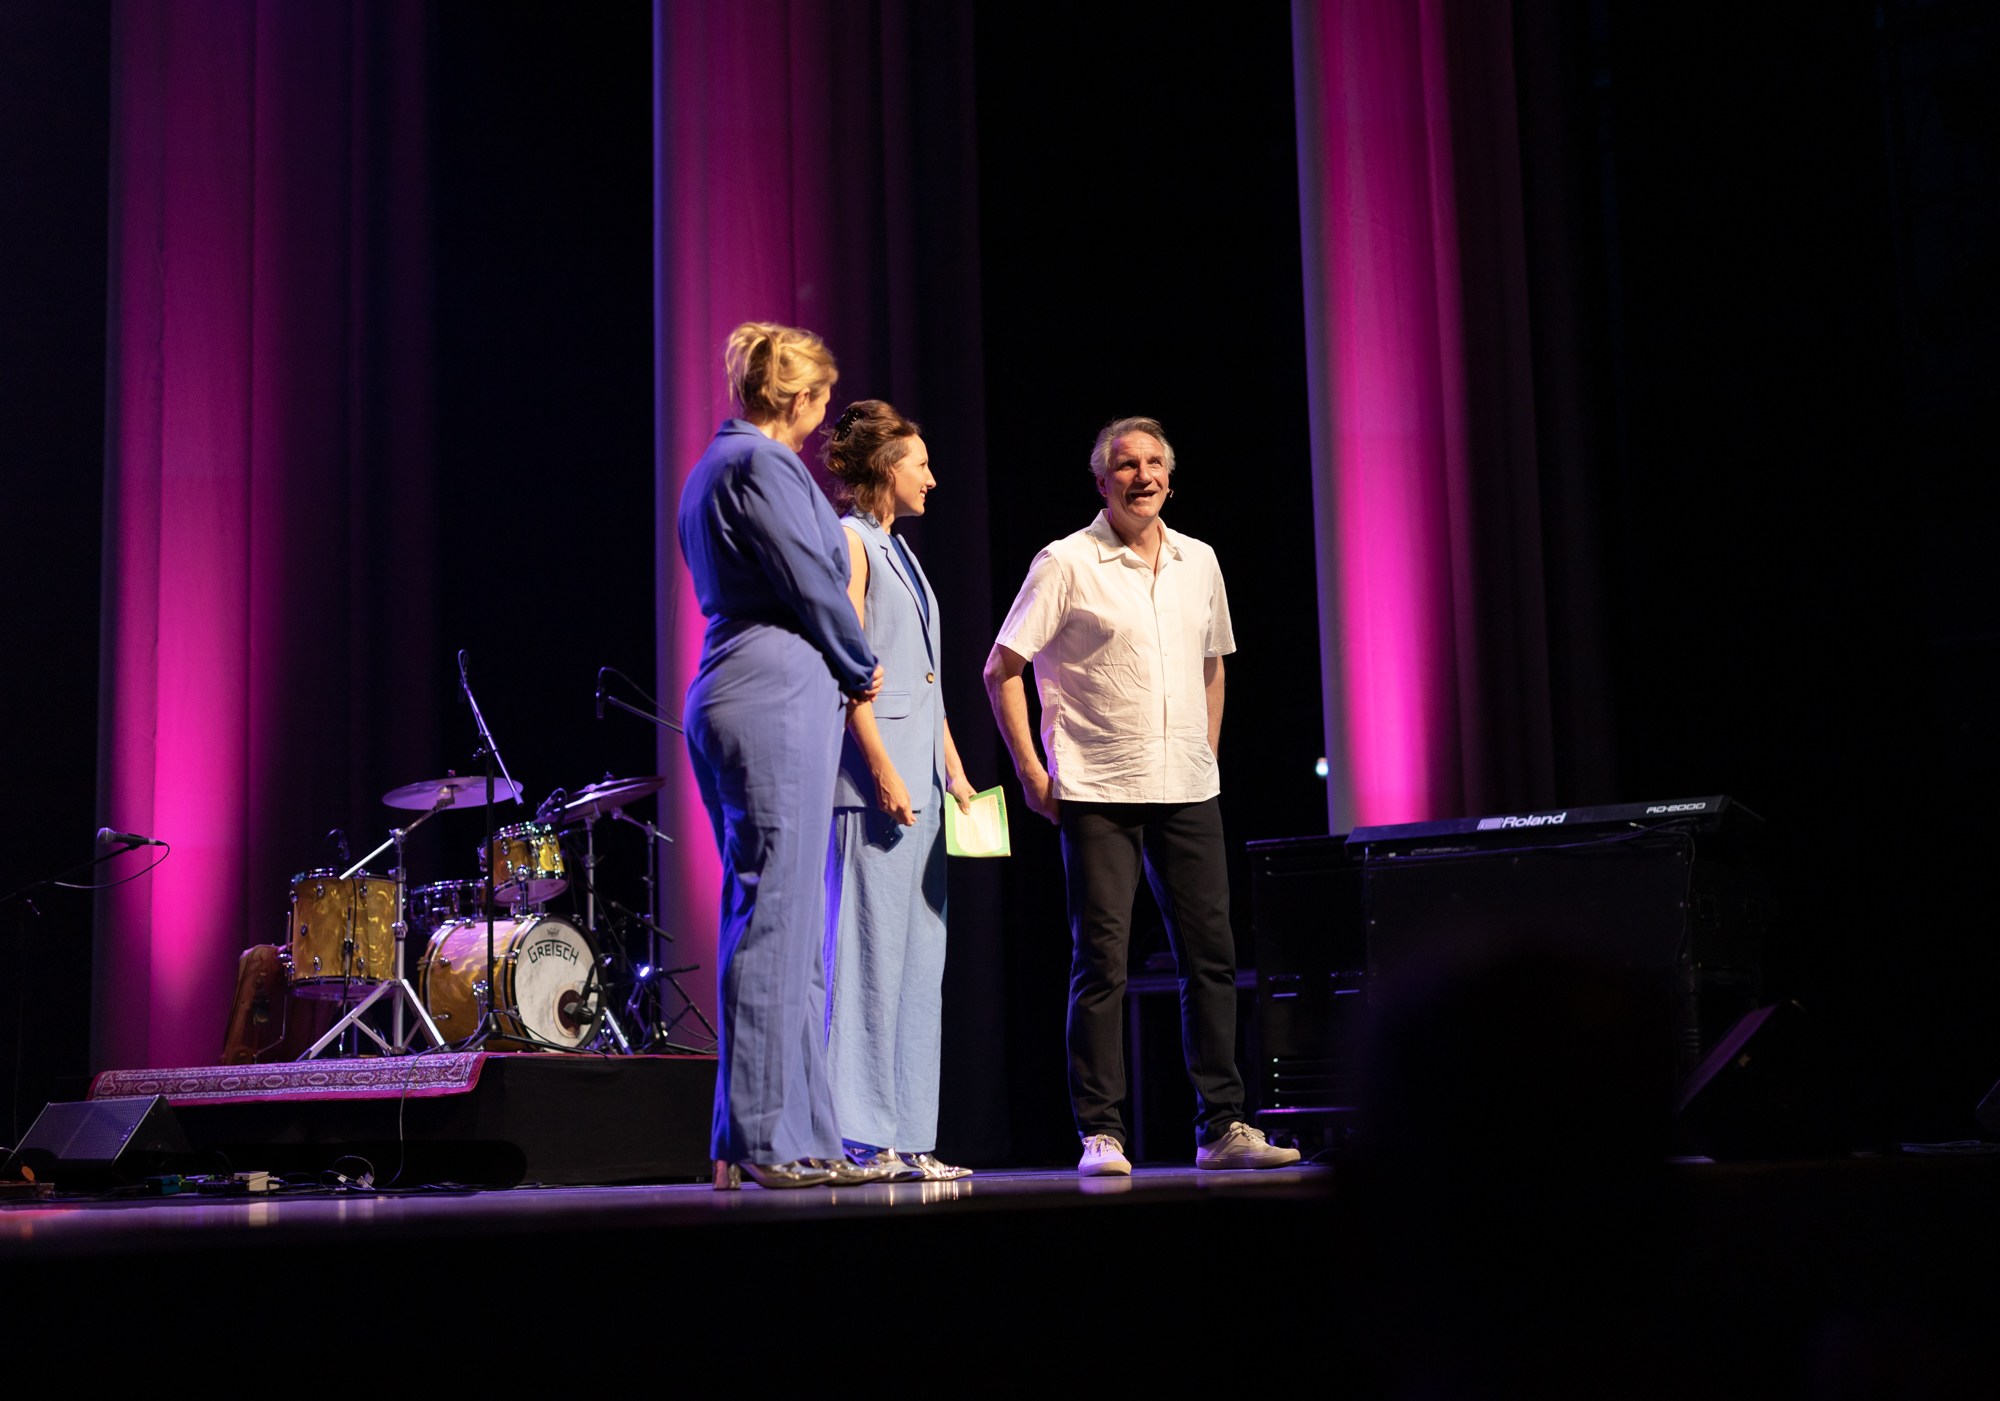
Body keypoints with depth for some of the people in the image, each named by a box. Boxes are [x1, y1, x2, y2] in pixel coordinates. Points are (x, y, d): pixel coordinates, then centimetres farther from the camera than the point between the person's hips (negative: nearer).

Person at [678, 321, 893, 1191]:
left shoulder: (712, 468, 23)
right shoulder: (761, 465, -8)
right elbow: (814, 584, -12)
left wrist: (840, 671, 16)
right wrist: (862, 671, 4)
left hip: (733, 697, 10)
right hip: (778, 700, -10)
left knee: (783, 923, 10)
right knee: (775, 918, -10)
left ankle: (799, 1136, 12)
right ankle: (764, 1142, -8)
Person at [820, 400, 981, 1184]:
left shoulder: (898, 551, 22)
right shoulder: (849, 542, -5)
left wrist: (952, 768, 17)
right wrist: (883, 770, -20)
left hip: (918, 776, 10)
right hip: (874, 773, -9)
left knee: (919, 953, 7)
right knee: (869, 949, -9)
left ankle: (907, 1138, 10)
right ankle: (863, 1138, -6)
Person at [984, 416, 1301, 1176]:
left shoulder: (1199, 562, 11)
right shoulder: (1067, 563, -4)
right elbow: (1001, 671, -4)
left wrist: (1206, 756, 16)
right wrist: (1031, 773, -7)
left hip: (1187, 792, 5)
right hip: (1097, 795, -5)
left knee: (1211, 956, 6)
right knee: (1101, 963, -4)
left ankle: (1222, 1127, 15)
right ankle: (1100, 1134, 3)